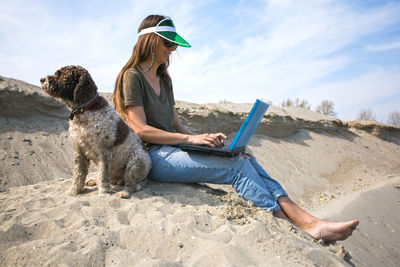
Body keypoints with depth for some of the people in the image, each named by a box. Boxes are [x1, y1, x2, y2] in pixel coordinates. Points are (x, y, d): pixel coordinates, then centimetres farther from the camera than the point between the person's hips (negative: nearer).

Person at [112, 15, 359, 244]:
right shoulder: (132, 77, -3)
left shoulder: (164, 80, 21)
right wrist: (191, 138, -19)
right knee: (236, 167, -23)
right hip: (153, 156, -7)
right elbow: (141, 130, -14)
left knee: (245, 159, -13)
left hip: (172, 149, 7)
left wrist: (204, 138, 0)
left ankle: (309, 221, -22)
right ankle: (294, 229, -22)